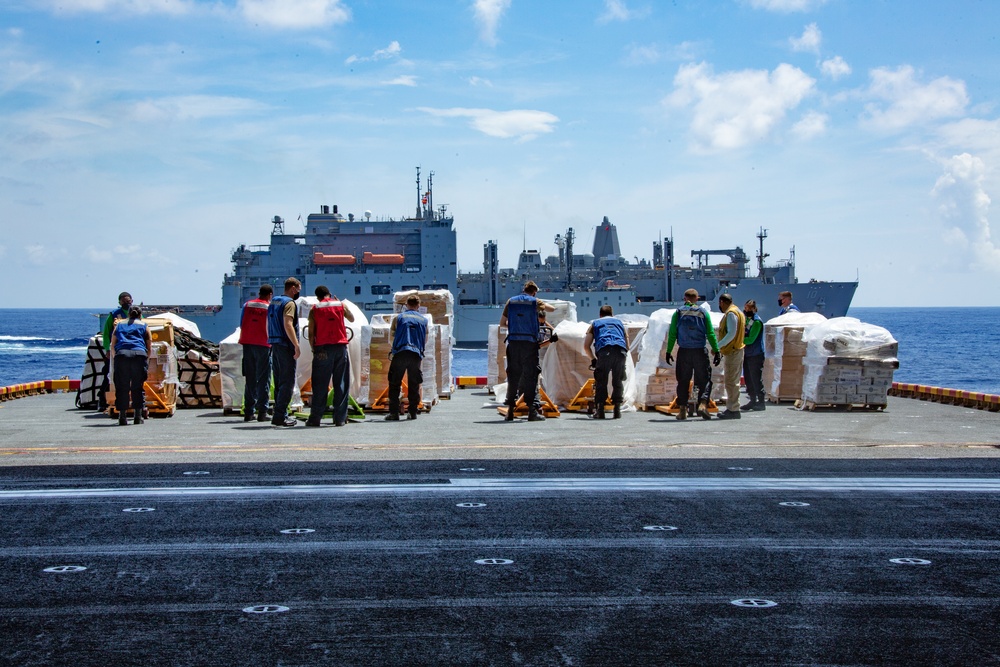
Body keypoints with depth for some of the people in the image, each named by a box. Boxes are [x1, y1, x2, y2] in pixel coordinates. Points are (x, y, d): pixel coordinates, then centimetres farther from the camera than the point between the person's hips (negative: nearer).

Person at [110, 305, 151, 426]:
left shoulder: (119, 325, 28)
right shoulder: (144, 326, 24)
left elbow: (112, 347, 25)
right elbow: (149, 349, 19)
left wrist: (114, 358, 36)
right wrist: (146, 362, 33)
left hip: (121, 354, 1)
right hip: (139, 354, -1)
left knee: (121, 387, 5)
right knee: (138, 387, 7)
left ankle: (122, 417, 2)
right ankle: (138, 416, 5)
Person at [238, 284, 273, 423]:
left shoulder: (247, 305, 7)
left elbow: (241, 325, 9)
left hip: (247, 344, 3)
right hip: (263, 345, -3)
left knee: (249, 379, 8)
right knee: (263, 379, 1)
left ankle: (248, 412, 6)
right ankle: (262, 412, -3)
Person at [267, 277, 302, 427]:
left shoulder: (273, 302, 17)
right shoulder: (289, 303, -11)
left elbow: (268, 325, 21)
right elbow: (288, 325, -21)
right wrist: (296, 345, -22)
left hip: (275, 346, 9)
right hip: (285, 345, -9)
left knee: (279, 381, 12)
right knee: (288, 382, -8)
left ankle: (280, 414, 14)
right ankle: (279, 416, -12)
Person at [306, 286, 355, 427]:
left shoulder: (314, 309, 3)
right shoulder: (340, 305, 7)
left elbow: (311, 332, -1)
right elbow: (352, 319, 24)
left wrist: (313, 349, 8)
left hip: (323, 348, -1)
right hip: (340, 346, 1)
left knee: (320, 385, 3)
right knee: (341, 384, 5)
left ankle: (315, 418, 2)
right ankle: (340, 418, 3)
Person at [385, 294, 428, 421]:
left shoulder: (398, 318, 8)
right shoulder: (423, 320, 13)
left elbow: (392, 336, 15)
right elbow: (425, 340, 20)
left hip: (400, 353, -1)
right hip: (416, 354, 1)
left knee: (394, 384, 3)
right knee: (414, 385, 9)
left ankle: (394, 412, -3)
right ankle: (412, 412, 7)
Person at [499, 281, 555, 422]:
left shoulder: (511, 301, 9)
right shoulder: (534, 302, 1)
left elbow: (502, 323, 11)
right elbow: (552, 308, 14)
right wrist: (542, 305, 33)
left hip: (513, 342, 3)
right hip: (529, 342, -3)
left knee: (513, 375, 8)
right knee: (530, 375, -1)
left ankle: (510, 411, 8)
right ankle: (531, 411, -4)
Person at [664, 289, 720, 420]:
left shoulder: (678, 313, 2)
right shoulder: (703, 313, 2)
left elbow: (672, 334, 0)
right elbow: (710, 334, 0)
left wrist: (668, 352, 4)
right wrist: (716, 351, 4)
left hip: (683, 352, 1)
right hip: (700, 351, -1)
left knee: (683, 381, 9)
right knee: (704, 379, 5)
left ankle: (682, 409, 6)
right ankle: (703, 404, -15)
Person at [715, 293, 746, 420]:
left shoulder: (731, 313, -13)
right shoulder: (738, 312, 19)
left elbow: (731, 333, -22)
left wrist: (717, 346, -22)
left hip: (732, 352, -11)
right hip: (735, 350, 11)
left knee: (731, 382, -9)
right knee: (732, 381, 14)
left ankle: (733, 410, -10)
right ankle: (731, 408, 18)